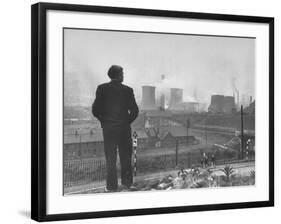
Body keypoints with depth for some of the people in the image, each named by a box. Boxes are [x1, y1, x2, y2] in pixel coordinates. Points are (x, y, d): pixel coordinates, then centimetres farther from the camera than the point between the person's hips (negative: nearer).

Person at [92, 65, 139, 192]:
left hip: (108, 128, 0)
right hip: (124, 127, 0)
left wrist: (103, 120, 9)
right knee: (125, 156, 13)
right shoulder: (127, 90, -3)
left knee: (110, 158, 4)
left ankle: (111, 186, 4)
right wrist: (128, 122, 10)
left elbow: (95, 110, -7)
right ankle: (127, 182, 17)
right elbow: (134, 111, -6)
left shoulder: (102, 89, -3)